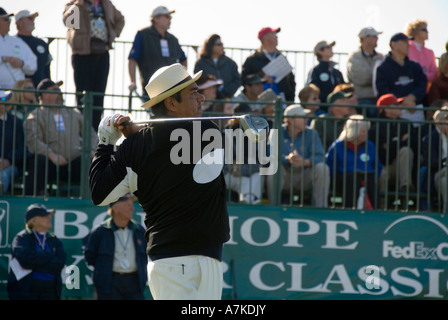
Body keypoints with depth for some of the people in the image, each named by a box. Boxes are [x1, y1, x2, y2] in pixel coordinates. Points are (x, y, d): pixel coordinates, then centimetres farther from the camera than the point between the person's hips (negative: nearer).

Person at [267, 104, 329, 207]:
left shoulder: (311, 134, 2)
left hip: (304, 178, 2)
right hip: (285, 177, -2)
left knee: (322, 168, -24)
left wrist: (305, 162, -34)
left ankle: (320, 206, -20)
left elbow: (319, 156, -12)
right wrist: (287, 159, -39)